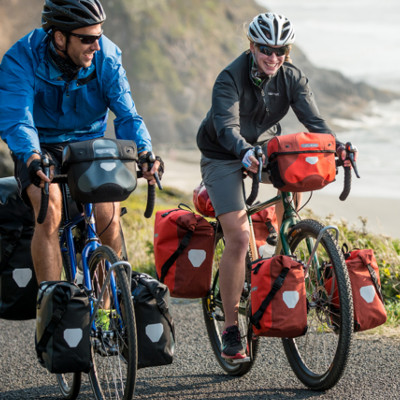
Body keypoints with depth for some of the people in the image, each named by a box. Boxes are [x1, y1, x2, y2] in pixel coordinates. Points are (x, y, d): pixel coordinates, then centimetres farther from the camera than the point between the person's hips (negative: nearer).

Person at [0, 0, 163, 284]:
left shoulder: (106, 55, -15)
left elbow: (126, 114, -16)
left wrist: (144, 152, -36)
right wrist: (33, 158, -53)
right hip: (41, 147, -2)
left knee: (109, 219, -18)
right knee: (50, 212, -29)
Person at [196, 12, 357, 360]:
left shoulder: (292, 78, -9)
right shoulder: (230, 79, -23)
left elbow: (312, 119, -19)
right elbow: (226, 126, -36)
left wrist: (335, 145, -40)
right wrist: (246, 153, -57)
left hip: (265, 149, 6)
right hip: (224, 158, -6)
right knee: (238, 237, -18)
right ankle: (231, 328, -11)